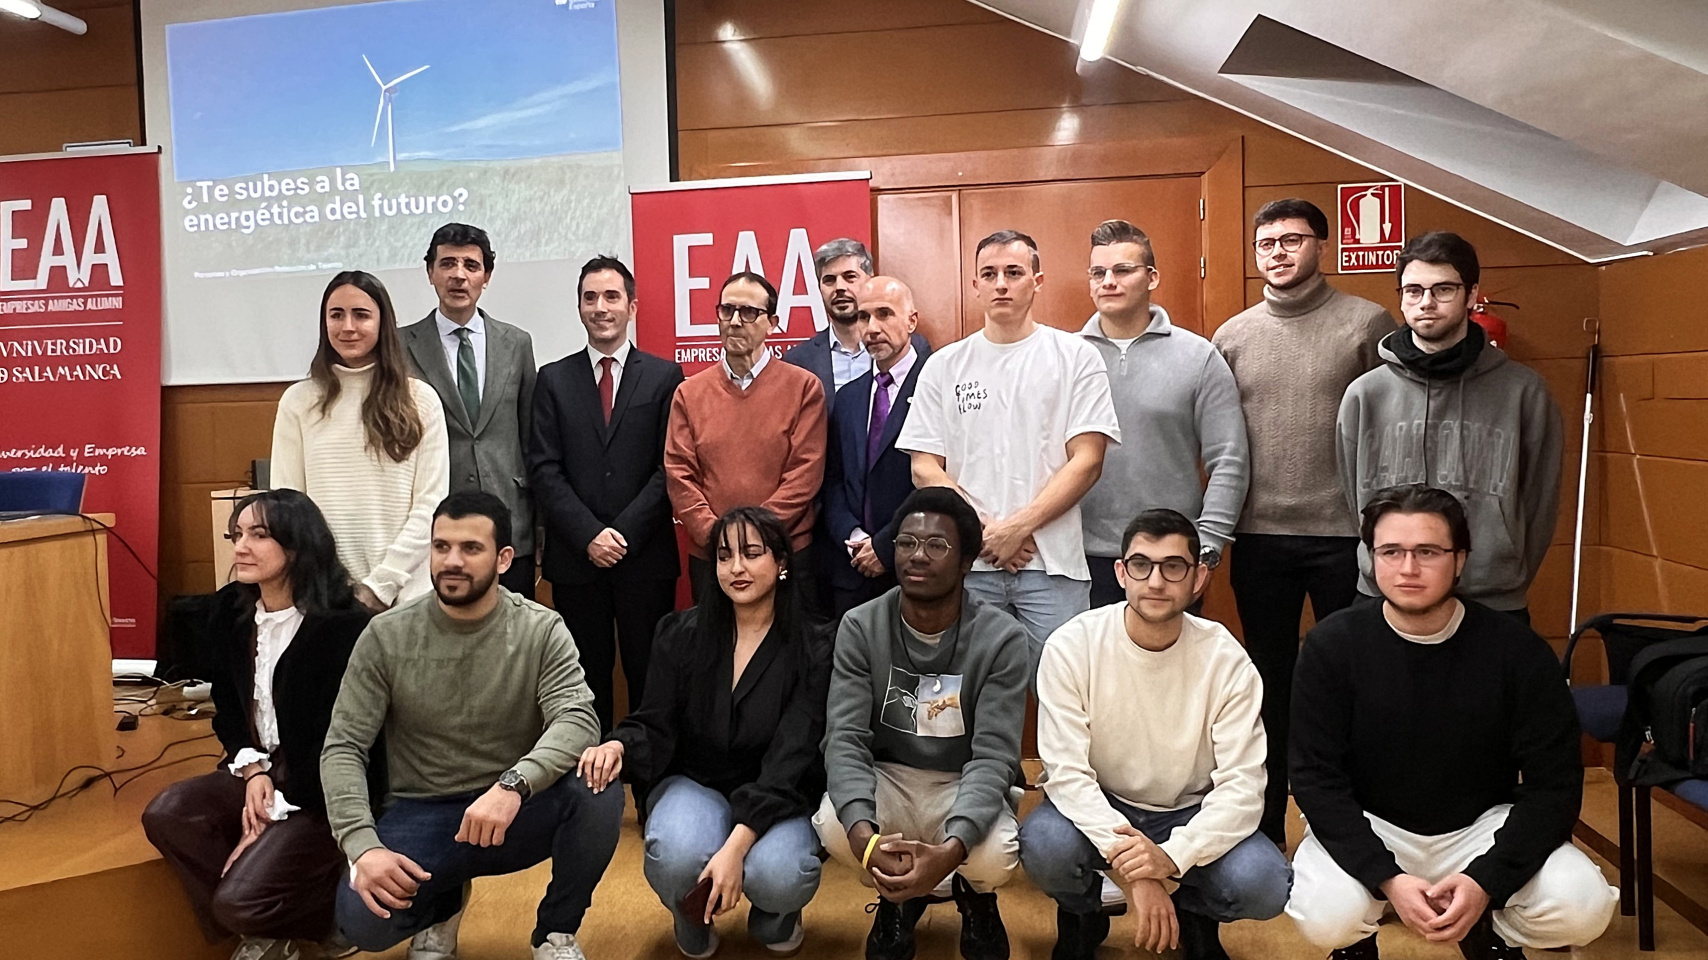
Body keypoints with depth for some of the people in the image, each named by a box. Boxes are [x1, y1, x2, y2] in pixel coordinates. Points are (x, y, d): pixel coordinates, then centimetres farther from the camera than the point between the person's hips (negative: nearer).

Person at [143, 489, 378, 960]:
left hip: (328, 790, -8)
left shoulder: (344, 627, -21)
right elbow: (227, 706, 12)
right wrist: (252, 768, -6)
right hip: (263, 770, 8)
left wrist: (276, 817, -17)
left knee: (241, 899, -21)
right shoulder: (228, 612, 2)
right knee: (166, 815, -16)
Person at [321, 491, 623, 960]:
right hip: (422, 814, 1)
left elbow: (578, 720, -24)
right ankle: (440, 907, 13)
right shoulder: (386, 637, -7)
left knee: (600, 794, -31)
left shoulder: (541, 630, -10)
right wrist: (362, 845, -24)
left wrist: (513, 785, -43)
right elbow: (342, 749, -8)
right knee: (363, 918, -27)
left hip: (518, 811, 0)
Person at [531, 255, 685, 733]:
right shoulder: (554, 379, 9)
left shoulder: (665, 377, 5)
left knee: (650, 676, 5)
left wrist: (625, 532, -10)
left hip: (646, 555, -1)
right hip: (575, 559, 1)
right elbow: (545, 470, 2)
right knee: (587, 677, 7)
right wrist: (589, 535, -9)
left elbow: (670, 467, -2)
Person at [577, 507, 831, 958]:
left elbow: (789, 763, -17)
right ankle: (693, 915, 7)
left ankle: (773, 913, 9)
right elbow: (654, 728, -1)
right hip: (692, 783, 1)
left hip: (772, 798, -1)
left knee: (780, 877, -32)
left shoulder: (812, 652, -10)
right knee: (677, 857, -33)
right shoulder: (682, 634, -2)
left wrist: (735, 846, -30)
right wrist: (618, 745, -27)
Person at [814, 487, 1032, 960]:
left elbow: (993, 756, -21)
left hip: (965, 785, -1)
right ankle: (899, 896, 8)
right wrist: (862, 831, -38)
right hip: (887, 778, 1)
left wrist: (951, 848, -40)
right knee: (834, 826, -30)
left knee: (993, 856, -32)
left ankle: (975, 897, 11)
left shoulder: (1002, 638, -17)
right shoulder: (860, 628, -11)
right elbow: (845, 738, -18)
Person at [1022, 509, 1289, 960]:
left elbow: (1242, 786, -18)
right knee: (1045, 848, -33)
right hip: (1097, 809, -1)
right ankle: (1082, 916, 6)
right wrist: (1129, 862, -33)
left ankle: (1195, 918, 12)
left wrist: (1173, 854, -35)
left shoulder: (1227, 660, -15)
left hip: (1190, 815, 1)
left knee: (1264, 885, -27)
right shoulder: (1071, 646, -19)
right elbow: (1066, 771, -21)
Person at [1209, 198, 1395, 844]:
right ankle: (1266, 831, 24)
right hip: (1259, 539, 3)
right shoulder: (1231, 336, 8)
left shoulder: (1367, 323, -1)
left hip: (1346, 535, -2)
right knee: (1271, 686, 12)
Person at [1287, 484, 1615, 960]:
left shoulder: (1520, 652, -12)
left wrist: (1487, 881, -24)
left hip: (1484, 828, 2)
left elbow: (1554, 783, -10)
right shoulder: (1332, 645, -14)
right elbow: (1316, 777, -14)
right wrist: (1387, 878, -26)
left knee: (1583, 909, -25)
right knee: (1327, 917, -30)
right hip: (1367, 829, -1)